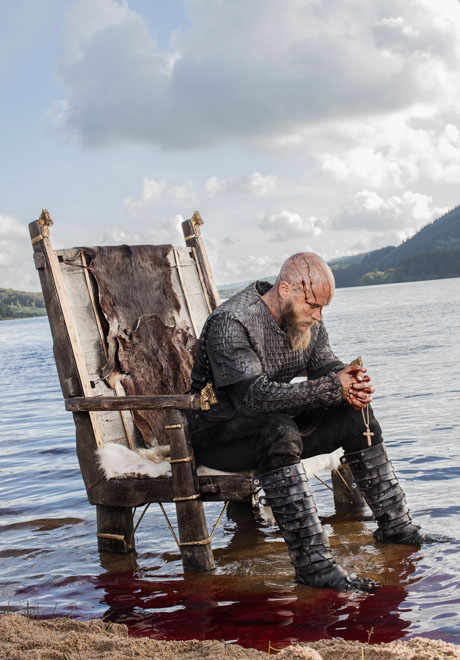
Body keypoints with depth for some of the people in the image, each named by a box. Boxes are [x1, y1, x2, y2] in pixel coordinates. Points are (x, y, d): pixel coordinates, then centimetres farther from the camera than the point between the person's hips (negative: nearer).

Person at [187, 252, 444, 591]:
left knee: (354, 414, -2)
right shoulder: (230, 324, -25)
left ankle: (395, 525, 9)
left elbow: (326, 366, 6)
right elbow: (253, 396, -34)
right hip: (218, 433, -8)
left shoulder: (306, 321, 0)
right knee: (278, 430, -37)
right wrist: (332, 388, -35)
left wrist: (350, 383, -21)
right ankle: (314, 561, -39)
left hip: (275, 426, 8)